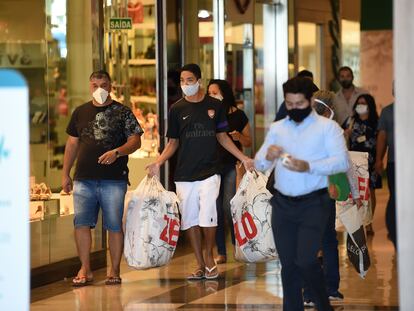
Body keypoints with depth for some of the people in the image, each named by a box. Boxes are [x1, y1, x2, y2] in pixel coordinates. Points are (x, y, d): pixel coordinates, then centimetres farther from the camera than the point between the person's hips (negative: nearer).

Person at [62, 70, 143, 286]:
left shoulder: (122, 112, 4)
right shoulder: (81, 112, 14)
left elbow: (135, 140, -2)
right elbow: (72, 143, 18)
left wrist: (117, 152, -19)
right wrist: (65, 174, 14)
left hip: (114, 179, -3)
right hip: (84, 178, 3)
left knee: (114, 226, 0)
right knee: (81, 223, -4)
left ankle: (114, 271, 9)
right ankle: (85, 270, 3)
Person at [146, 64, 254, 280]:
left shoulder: (214, 106, 4)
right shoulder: (177, 109, 5)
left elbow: (222, 137, 12)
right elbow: (173, 142, 9)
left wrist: (243, 158, 6)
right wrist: (158, 163, -5)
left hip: (209, 171, -2)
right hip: (184, 174, 2)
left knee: (207, 216, -13)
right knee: (190, 219, 3)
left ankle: (209, 257, 9)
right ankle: (200, 265, 14)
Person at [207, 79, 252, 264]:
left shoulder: (238, 115, 1)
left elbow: (248, 142, 6)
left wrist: (239, 137, -12)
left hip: (232, 165, -2)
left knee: (229, 206, -11)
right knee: (215, 209, 3)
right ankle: (221, 252, 10)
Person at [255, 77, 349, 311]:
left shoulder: (327, 127, -1)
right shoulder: (277, 128, 14)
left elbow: (342, 161, -11)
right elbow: (259, 164, 11)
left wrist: (308, 166, -24)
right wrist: (268, 156, -13)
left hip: (313, 203, -4)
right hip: (283, 204, 4)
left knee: (306, 260, -13)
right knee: (288, 265, 6)